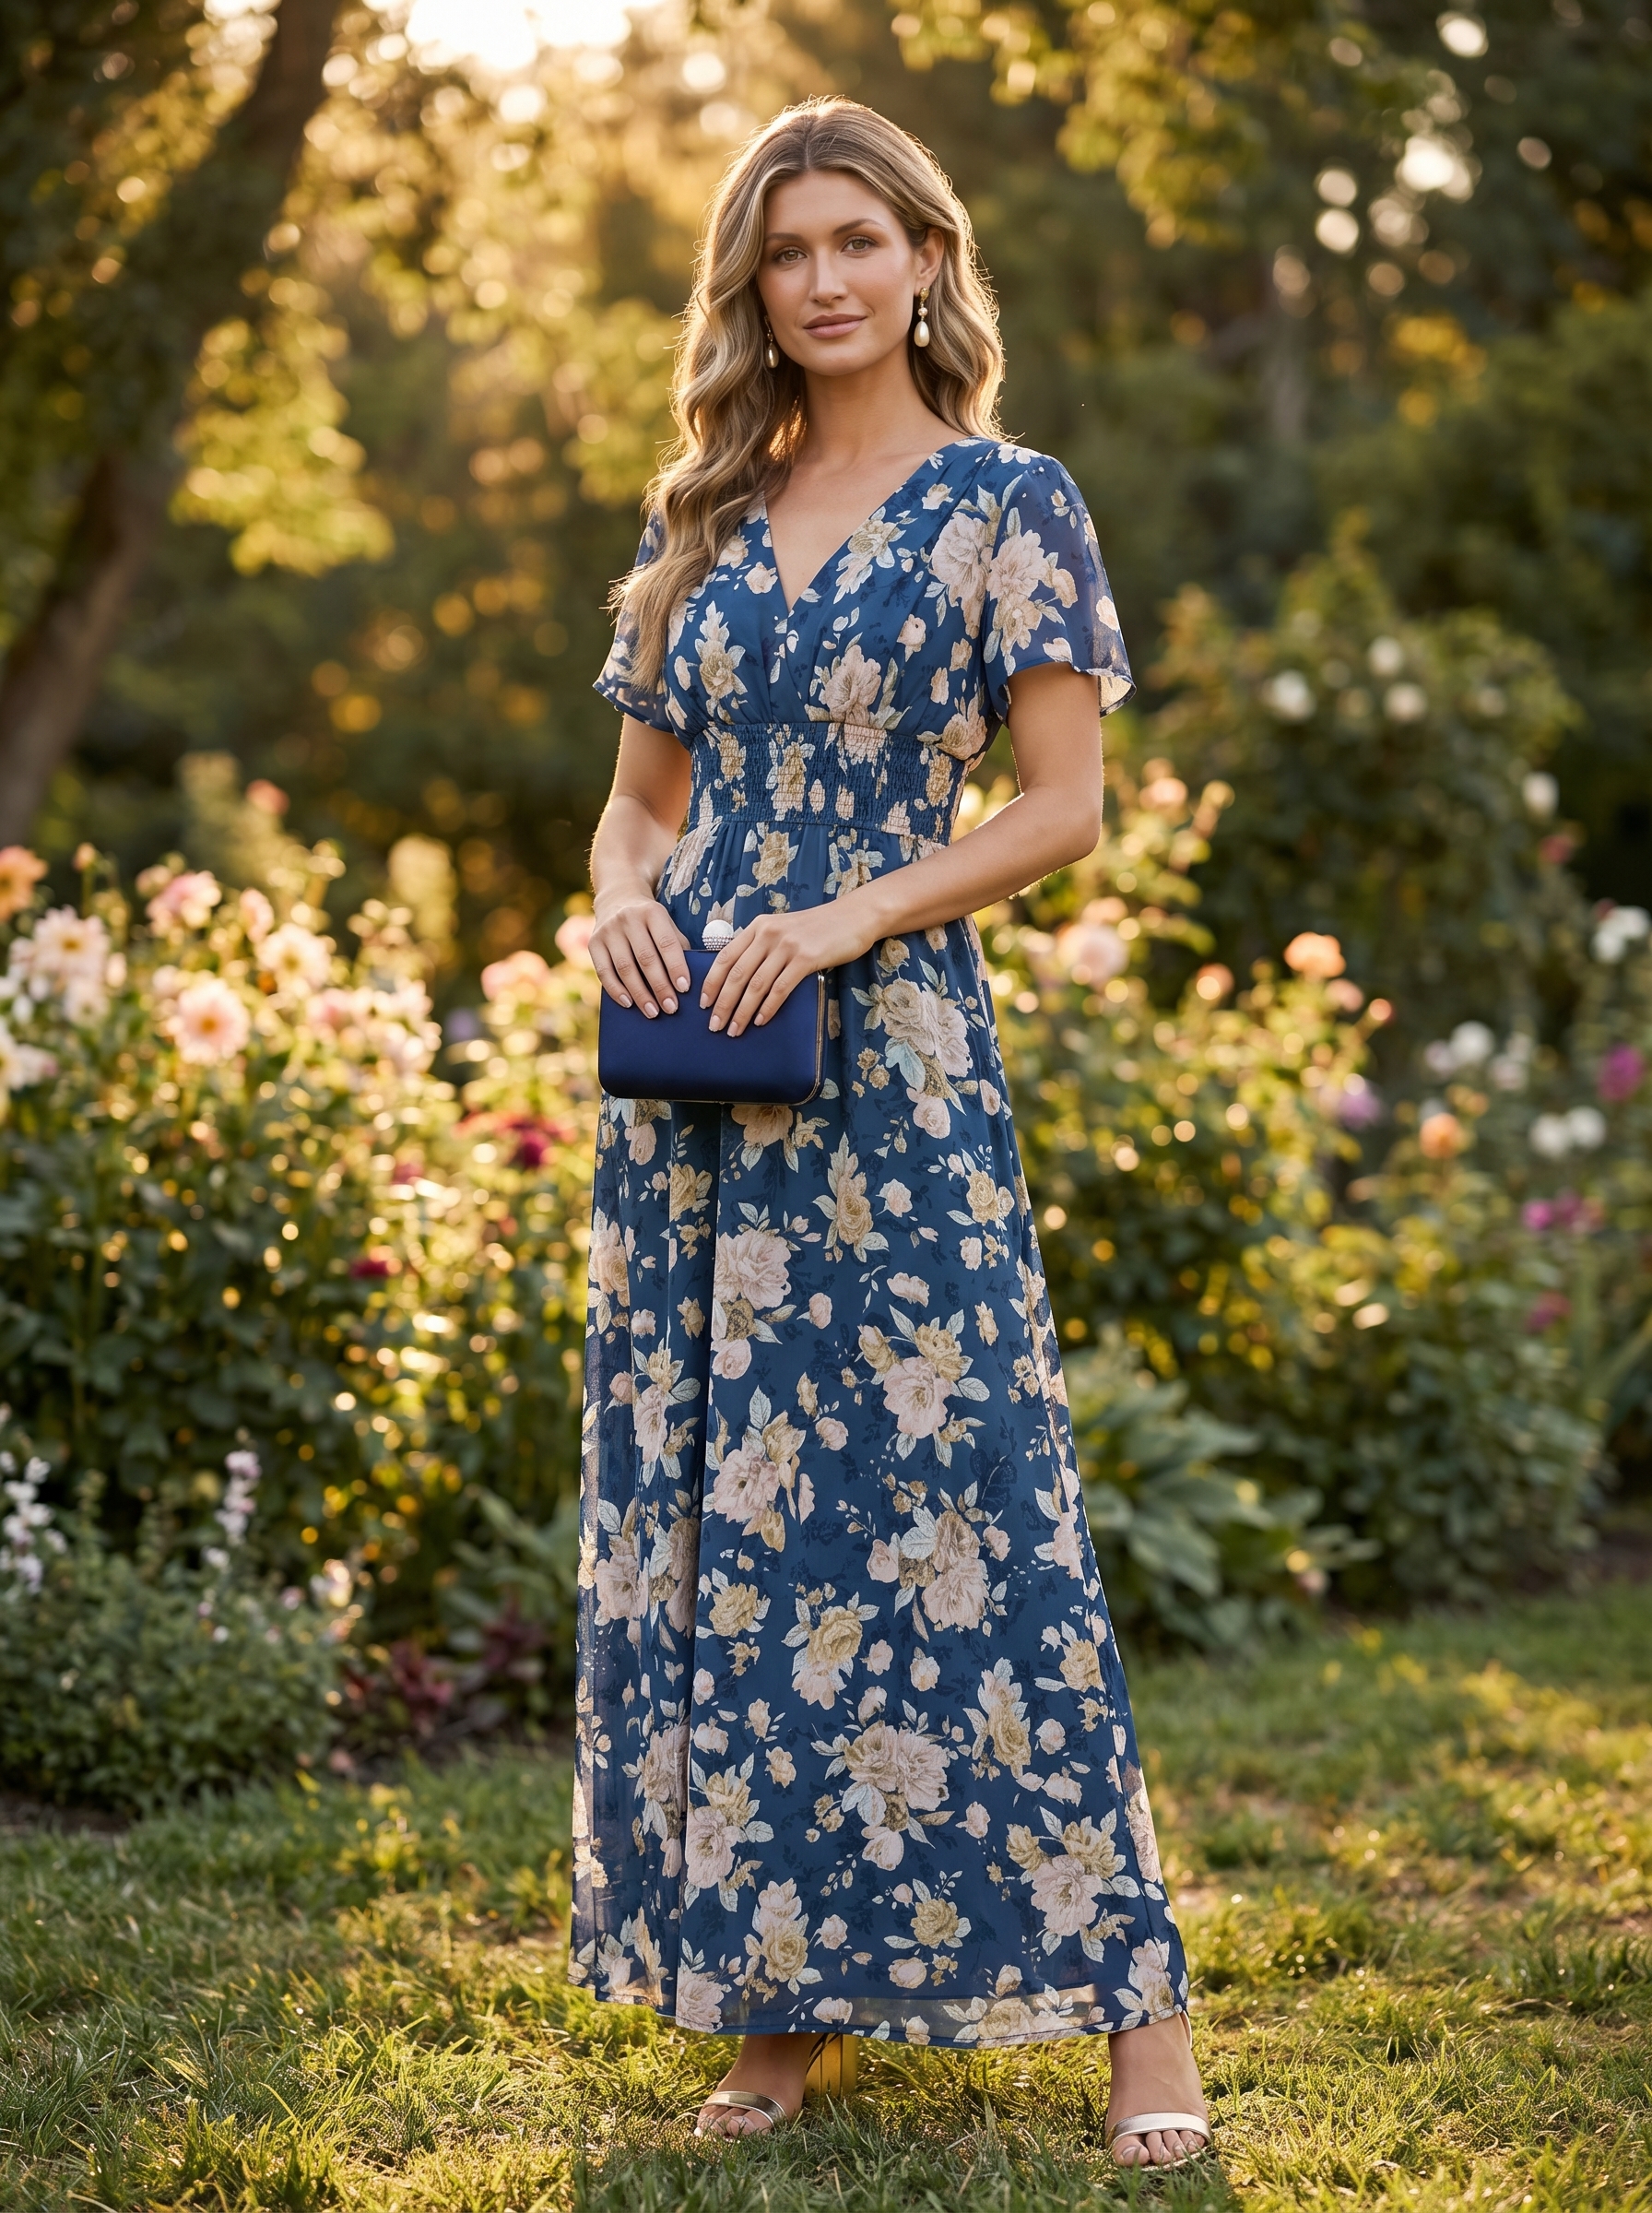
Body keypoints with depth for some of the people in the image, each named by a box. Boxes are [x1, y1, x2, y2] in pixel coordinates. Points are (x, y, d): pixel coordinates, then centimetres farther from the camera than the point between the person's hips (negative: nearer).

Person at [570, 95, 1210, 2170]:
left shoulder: (1008, 502, 0)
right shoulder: (702, 518, 14)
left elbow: (1067, 803, -5)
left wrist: (858, 912, -17)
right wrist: (622, 901, -4)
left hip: (886, 1060, -5)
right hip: (691, 1065, 5)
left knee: (947, 1503, -8)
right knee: (701, 1511, 5)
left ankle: (1133, 2001, -1)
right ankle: (772, 1996, 13)